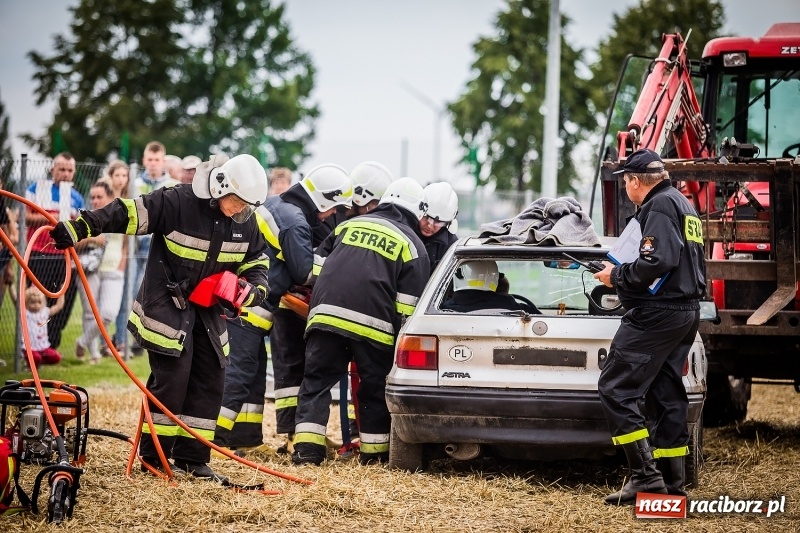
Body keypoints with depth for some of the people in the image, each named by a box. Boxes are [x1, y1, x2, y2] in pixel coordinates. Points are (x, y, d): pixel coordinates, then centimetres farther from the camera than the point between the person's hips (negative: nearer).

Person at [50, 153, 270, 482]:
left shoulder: (245, 223, -1)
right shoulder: (177, 203, -20)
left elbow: (256, 261, 12)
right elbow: (129, 214, -24)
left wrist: (254, 288, -9)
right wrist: (80, 228, -32)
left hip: (208, 310, 7)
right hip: (166, 304, -7)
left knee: (210, 380, 3)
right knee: (172, 376, -12)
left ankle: (191, 458, 10)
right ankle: (153, 455, 0)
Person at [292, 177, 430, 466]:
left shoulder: (349, 225, 20)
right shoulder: (411, 244, 8)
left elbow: (318, 265, 20)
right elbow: (408, 303, 1)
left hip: (326, 315, 2)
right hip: (373, 325, -2)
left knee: (316, 380, 6)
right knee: (374, 388, 11)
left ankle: (307, 447, -5)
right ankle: (374, 451, 15)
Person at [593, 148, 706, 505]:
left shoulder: (659, 206, -12)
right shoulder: (683, 206, 20)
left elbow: (657, 262, -25)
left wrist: (617, 276, -12)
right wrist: (622, 273, 19)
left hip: (657, 313, -11)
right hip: (686, 311, 11)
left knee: (615, 388, -10)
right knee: (667, 395, 12)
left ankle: (645, 475, -16)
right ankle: (671, 481, 13)